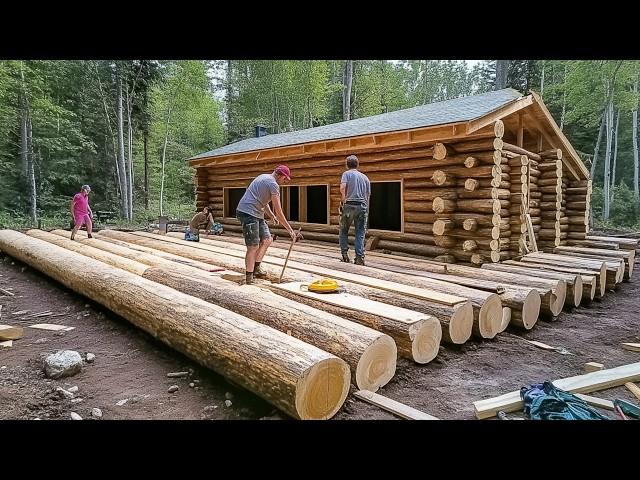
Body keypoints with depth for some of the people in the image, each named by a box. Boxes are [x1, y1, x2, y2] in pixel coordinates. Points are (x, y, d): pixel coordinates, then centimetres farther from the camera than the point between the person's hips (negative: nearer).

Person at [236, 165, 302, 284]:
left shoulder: (264, 177, 18)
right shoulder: (273, 184, -13)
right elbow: (279, 212, -16)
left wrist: (271, 215, 15)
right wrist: (290, 230, -12)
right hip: (248, 213, -11)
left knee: (267, 240, 13)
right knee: (253, 246, -8)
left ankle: (256, 269, 18)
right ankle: (249, 278, -1)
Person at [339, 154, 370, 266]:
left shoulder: (347, 173, 5)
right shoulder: (365, 177, 18)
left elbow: (342, 187, -14)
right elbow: (368, 194, 16)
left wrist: (343, 199, 0)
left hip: (349, 205, -3)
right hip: (363, 206, 3)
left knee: (344, 231, 12)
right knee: (360, 233, 3)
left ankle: (345, 253, 5)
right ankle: (360, 257, -1)